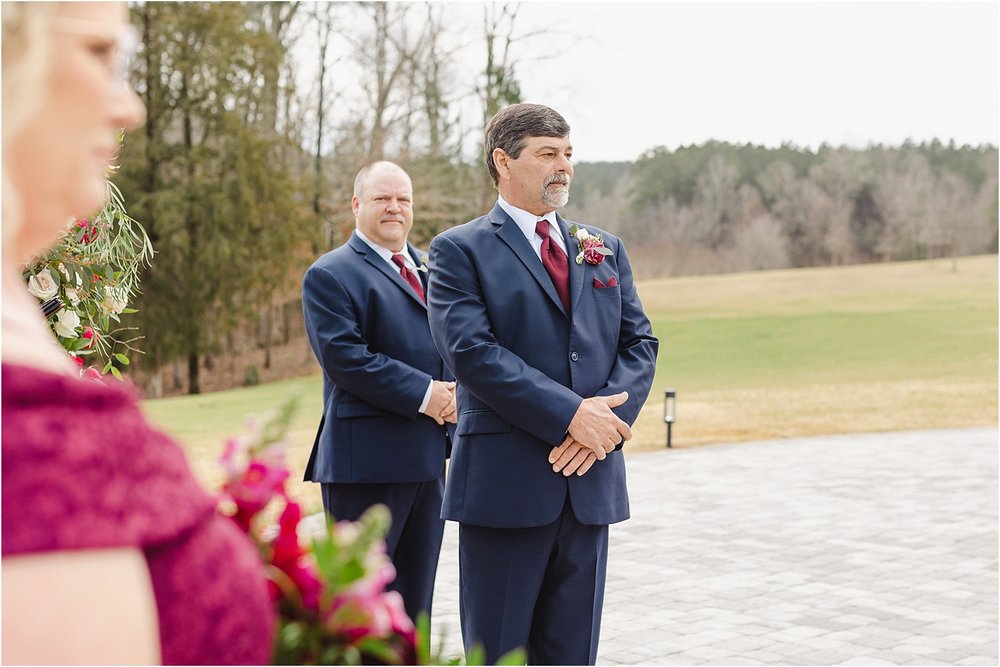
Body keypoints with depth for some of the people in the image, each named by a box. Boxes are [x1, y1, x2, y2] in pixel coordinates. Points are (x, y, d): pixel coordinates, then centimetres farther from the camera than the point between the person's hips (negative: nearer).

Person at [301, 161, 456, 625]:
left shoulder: (432, 269, 18)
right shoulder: (330, 275, -5)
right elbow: (344, 358, -16)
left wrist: (453, 393, -3)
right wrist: (425, 395, -18)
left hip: (429, 458, 7)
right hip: (367, 460, -7)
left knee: (414, 598, 15)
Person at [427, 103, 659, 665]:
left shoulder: (606, 250, 16)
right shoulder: (461, 250, -1)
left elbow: (640, 342, 10)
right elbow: (471, 350, -14)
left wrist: (608, 418, -9)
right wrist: (571, 414, -18)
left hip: (589, 481, 5)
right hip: (505, 485, -5)